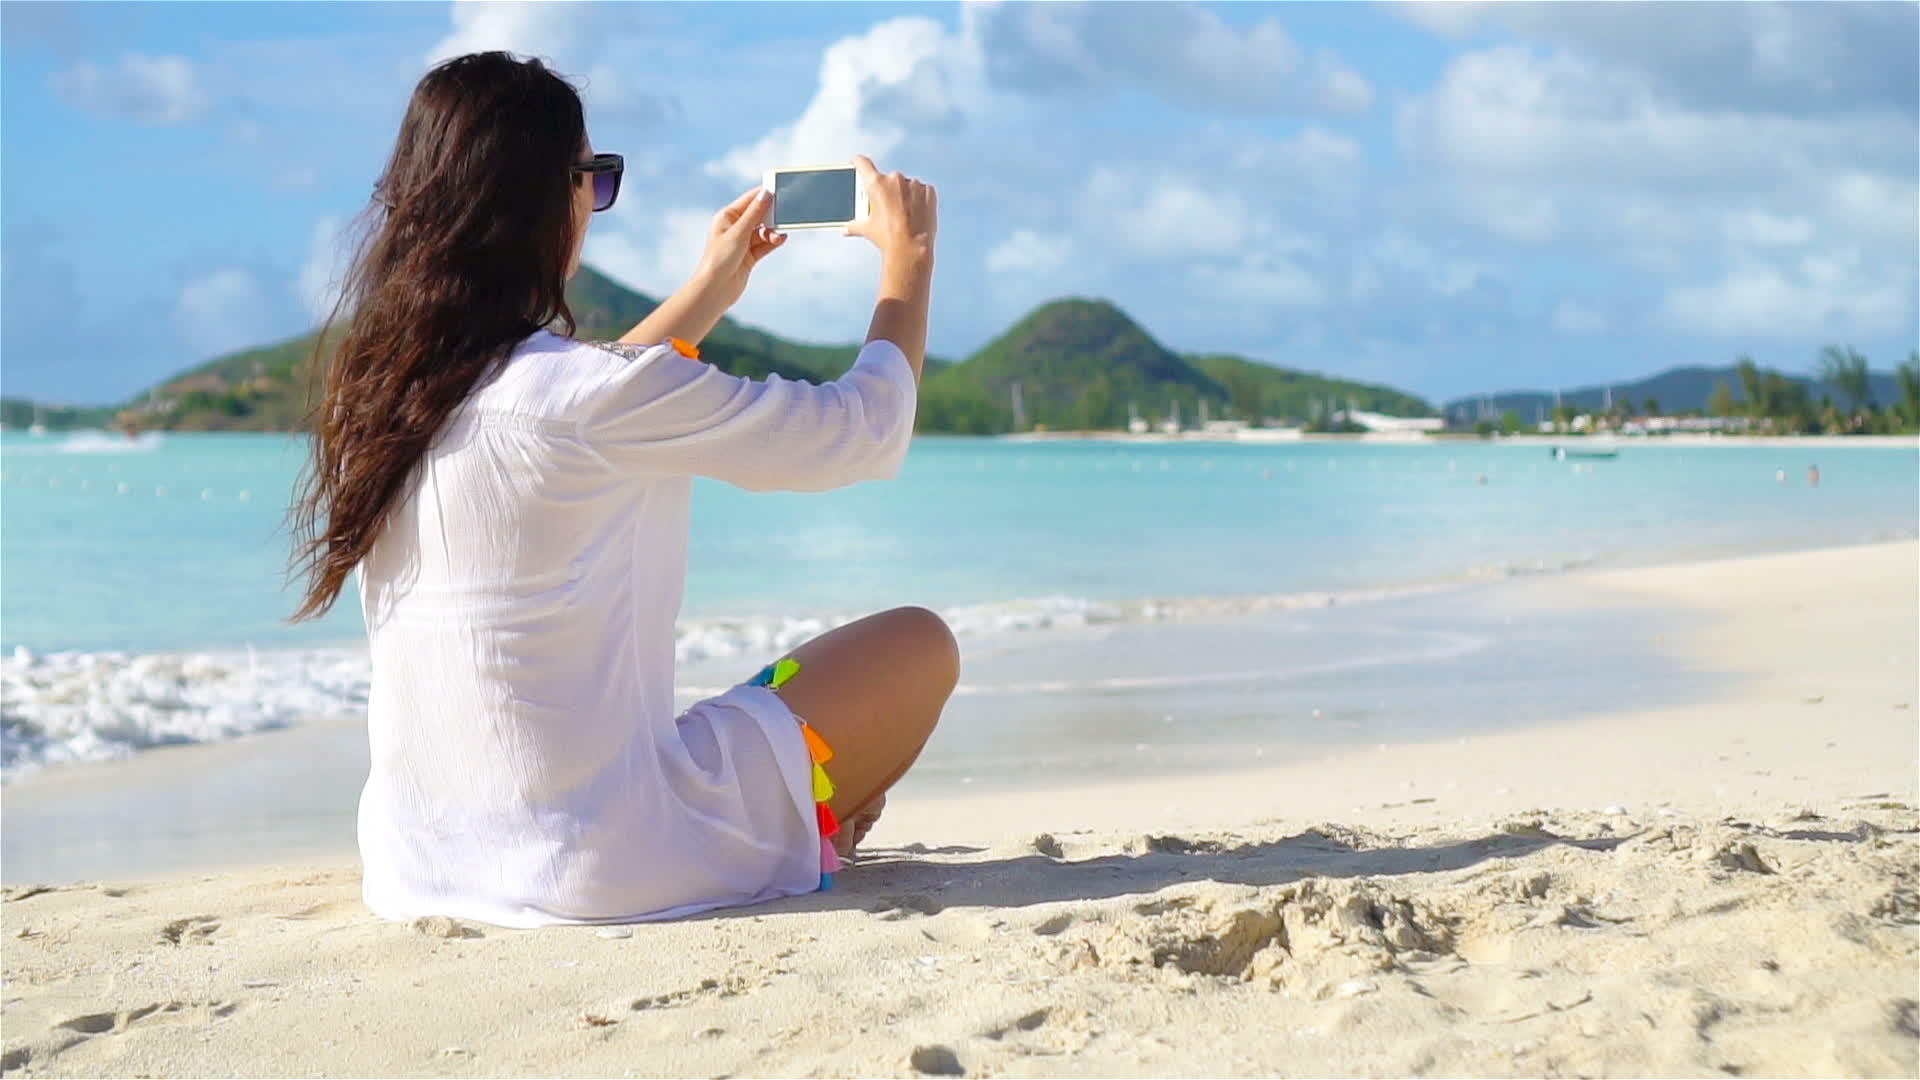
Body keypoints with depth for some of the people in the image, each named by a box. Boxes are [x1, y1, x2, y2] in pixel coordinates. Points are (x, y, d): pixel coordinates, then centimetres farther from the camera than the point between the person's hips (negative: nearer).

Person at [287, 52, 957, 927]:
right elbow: (865, 428, -8)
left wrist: (713, 290, 30)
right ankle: (801, 842, 33)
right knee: (918, 644, 12)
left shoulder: (381, 384, 1)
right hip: (593, 869, -8)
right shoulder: (592, 392, -21)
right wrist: (908, 261, 8)